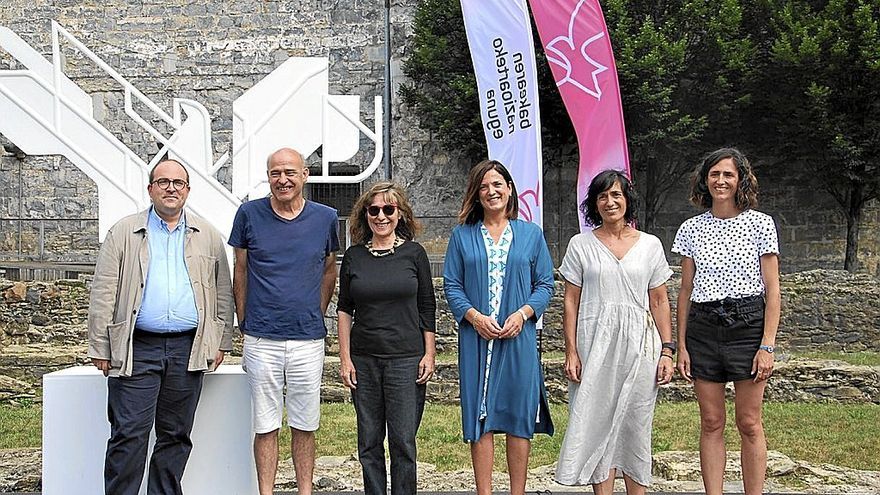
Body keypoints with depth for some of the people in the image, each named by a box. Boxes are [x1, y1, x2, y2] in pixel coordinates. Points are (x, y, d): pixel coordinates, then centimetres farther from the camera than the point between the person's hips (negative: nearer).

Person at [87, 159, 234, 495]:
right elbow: (103, 294, 3)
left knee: (176, 436, 9)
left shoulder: (208, 236, 12)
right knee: (129, 435, -5)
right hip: (137, 348, -2)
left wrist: (221, 342, 9)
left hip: (188, 350, 2)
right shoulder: (124, 233, 5)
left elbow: (223, 293, 15)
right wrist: (100, 348, -2)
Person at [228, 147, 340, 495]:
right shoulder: (250, 214, -1)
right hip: (262, 340, -1)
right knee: (266, 425, 5)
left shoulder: (325, 218, 2)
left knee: (305, 424, 9)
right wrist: (244, 325, 7)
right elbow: (240, 272, 8)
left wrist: (317, 316, 11)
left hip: (309, 339, 1)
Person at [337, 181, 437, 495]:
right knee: (369, 441, 7)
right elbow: (344, 309, 9)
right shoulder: (354, 256, 5)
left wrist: (429, 354, 0)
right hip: (364, 360, 2)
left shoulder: (414, 254, 1)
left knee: (403, 440, -3)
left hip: (406, 358, -2)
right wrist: (345, 358, 3)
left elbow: (427, 307, 5)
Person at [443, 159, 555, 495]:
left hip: (518, 338, 0)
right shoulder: (462, 235, 8)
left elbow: (545, 284, 7)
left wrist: (522, 314, -10)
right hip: (476, 338, 0)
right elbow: (452, 285, 4)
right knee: (480, 416, 2)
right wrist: (475, 317, -12)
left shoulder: (531, 234, 8)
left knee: (519, 416, 3)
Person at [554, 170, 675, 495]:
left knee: (635, 425, 5)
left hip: (639, 345, 1)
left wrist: (667, 349, 1)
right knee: (599, 422, -2)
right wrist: (571, 352, -4)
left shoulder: (650, 245, 8)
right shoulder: (581, 245, 6)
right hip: (595, 344, -1)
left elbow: (659, 301, 9)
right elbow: (571, 301, 4)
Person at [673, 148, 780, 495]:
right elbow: (685, 290, 11)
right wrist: (681, 346, 6)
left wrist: (767, 346, -10)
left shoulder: (760, 224, 0)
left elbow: (772, 290, -2)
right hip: (703, 329, 3)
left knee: (749, 423, -1)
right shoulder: (692, 229, 8)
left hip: (748, 325, -2)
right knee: (711, 422, 5)